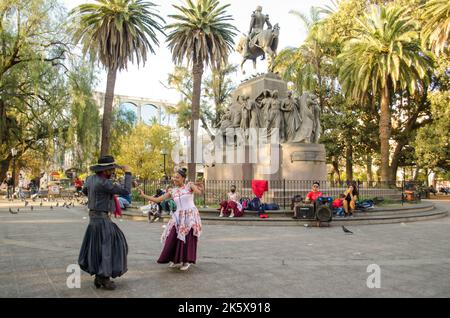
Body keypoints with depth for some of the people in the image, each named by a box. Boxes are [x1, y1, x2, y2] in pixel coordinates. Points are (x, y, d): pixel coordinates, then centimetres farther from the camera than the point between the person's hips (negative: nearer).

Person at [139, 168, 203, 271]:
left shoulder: (189, 185, -1)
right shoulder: (172, 191, 9)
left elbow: (199, 192, -20)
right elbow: (157, 200, 7)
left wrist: (199, 189, -43)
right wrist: (144, 195, 1)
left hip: (190, 215, -4)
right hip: (178, 217, 4)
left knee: (188, 238, -3)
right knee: (173, 238, -2)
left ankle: (187, 261, 13)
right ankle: (177, 260, 18)